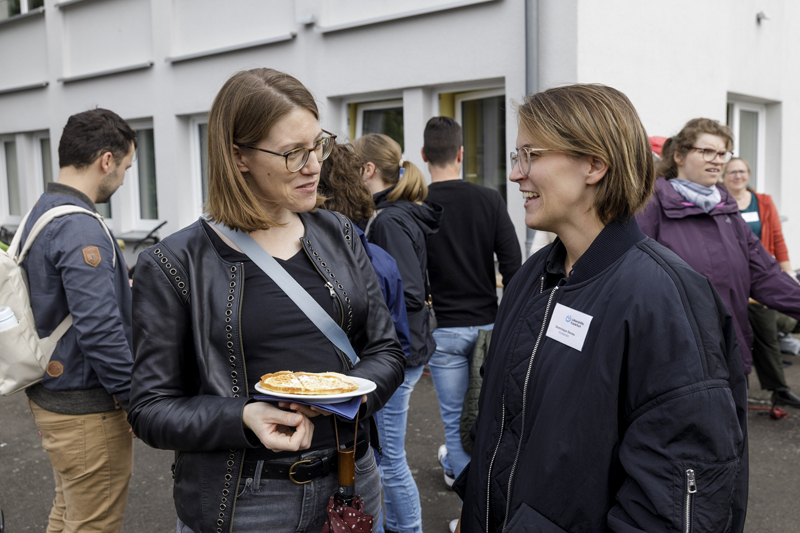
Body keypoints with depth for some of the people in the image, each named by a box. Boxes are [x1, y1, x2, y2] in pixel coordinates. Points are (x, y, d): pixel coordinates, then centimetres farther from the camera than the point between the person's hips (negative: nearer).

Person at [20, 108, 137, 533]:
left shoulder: (39, 214, 10)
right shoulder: (81, 230, -23)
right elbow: (100, 331, -27)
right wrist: (135, 400, -18)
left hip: (48, 396, 10)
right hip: (86, 410, -10)